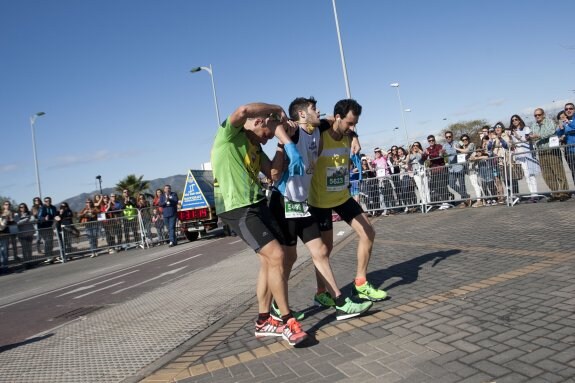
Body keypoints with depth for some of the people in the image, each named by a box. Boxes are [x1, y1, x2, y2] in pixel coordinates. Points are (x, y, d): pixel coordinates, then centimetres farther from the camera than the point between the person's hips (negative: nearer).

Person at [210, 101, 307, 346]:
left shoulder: (254, 146, 18)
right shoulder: (229, 134, -8)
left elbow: (271, 173, 13)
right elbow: (244, 110, -27)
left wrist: (290, 149, -2)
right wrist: (277, 110, -12)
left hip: (258, 205, 10)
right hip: (237, 209, -10)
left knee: (269, 260, 9)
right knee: (276, 255, -16)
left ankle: (263, 322, 22)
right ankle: (287, 321, -4)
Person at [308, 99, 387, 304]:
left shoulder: (348, 138, -2)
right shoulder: (318, 138, -21)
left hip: (342, 197, 6)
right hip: (320, 201, -6)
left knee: (368, 233, 1)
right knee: (326, 247, 2)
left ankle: (360, 283, 14)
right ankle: (321, 292, 22)